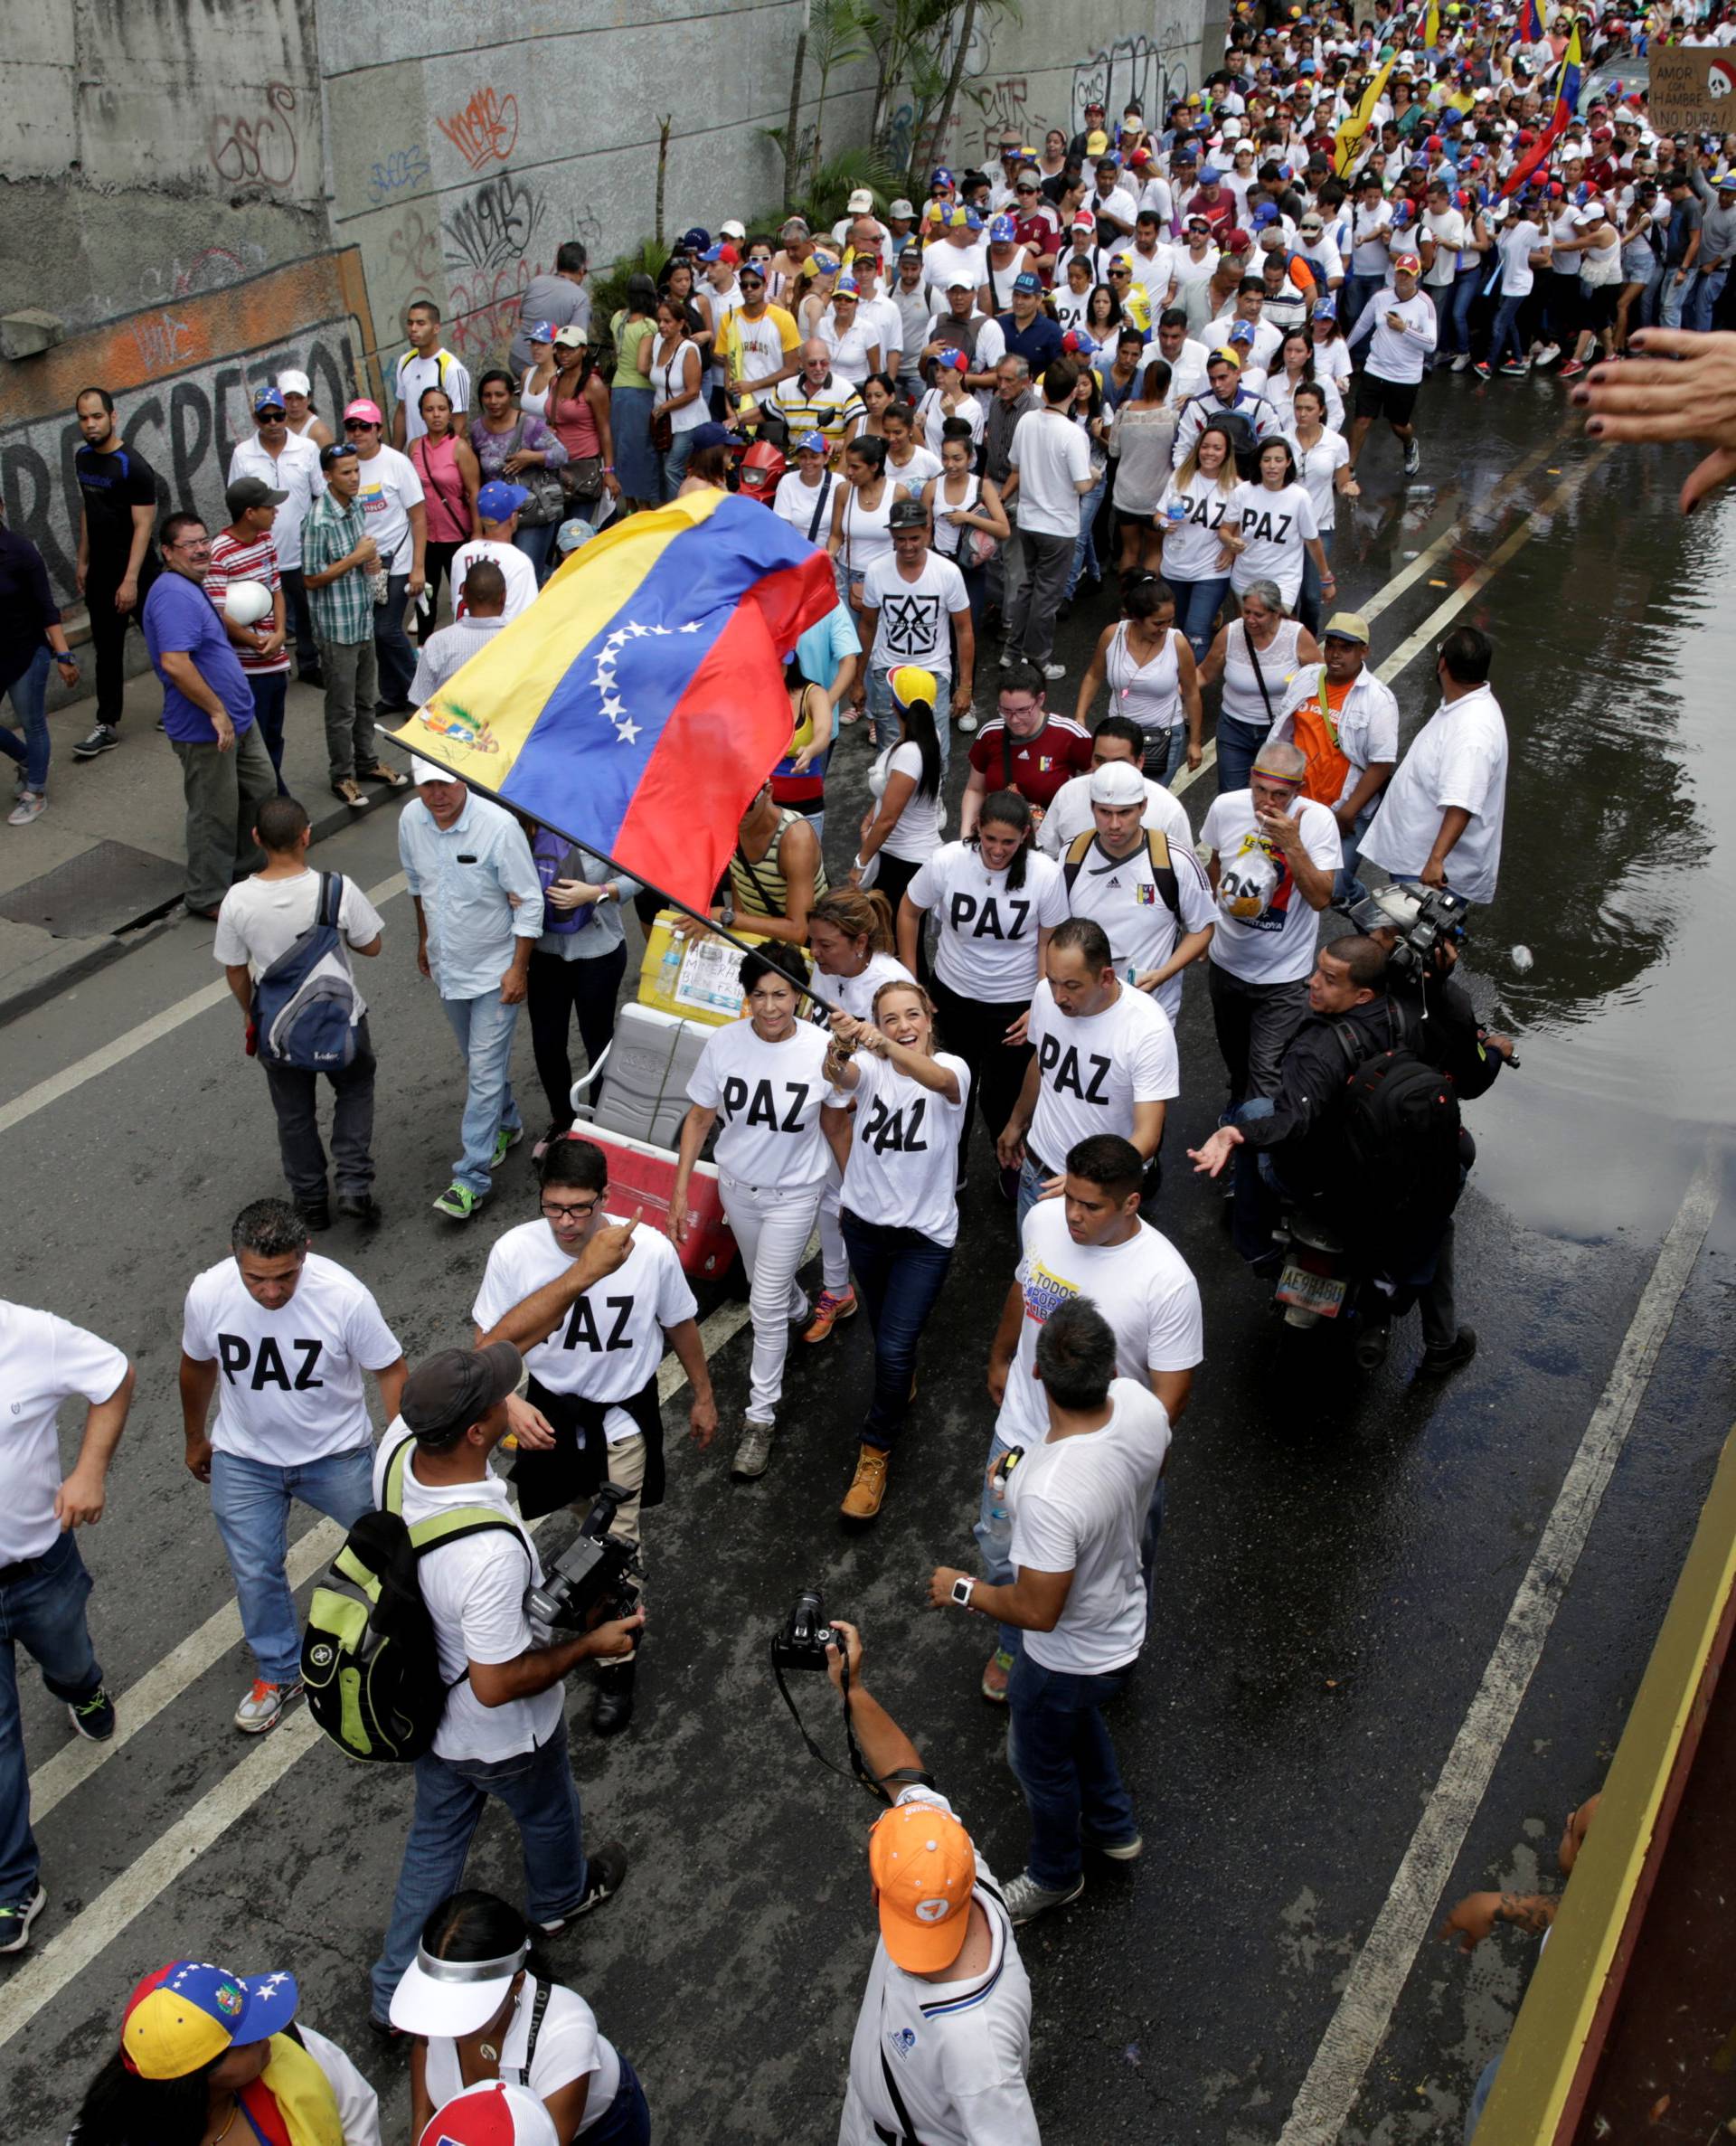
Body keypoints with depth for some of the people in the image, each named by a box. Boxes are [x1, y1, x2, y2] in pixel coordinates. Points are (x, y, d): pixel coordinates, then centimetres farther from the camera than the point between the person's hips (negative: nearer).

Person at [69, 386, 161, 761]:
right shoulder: (83, 459, 7)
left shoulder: (133, 466, -16)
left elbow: (143, 525, -19)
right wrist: (82, 560, 17)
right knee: (107, 649, 9)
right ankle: (107, 726, 14)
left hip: (138, 574, -7)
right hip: (100, 573, 7)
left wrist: (131, 579, -23)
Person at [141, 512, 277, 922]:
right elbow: (174, 663, -32)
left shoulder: (192, 588, 11)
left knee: (261, 788, 22)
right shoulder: (173, 595, -23)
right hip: (204, 729, -10)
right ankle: (208, 897, 17)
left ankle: (240, 863, 40)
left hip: (237, 718, 10)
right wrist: (217, 710, -27)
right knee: (215, 813, 2)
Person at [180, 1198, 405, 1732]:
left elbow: (391, 1371, -16)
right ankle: (279, 1673, 35)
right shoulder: (207, 1294, -22)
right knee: (254, 1572, 11)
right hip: (244, 1460, 2)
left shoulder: (344, 1297, -31)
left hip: (337, 1454, -1)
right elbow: (197, 1366, 0)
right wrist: (195, 1440, 14)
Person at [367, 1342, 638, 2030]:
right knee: (548, 1817, 30)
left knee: (435, 1836, 29)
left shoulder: (398, 1448, -27)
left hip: (429, 1711, 5)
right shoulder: (491, 1552, -47)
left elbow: (488, 1345, -8)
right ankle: (559, 1902, 61)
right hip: (503, 1737, -5)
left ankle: (396, 1992, 46)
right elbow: (498, 1684, -34)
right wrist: (590, 1645, -20)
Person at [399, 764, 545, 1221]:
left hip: (494, 969, -6)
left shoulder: (498, 826, -25)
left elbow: (530, 902, -17)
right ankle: (506, 1124, 46)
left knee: (485, 1069, -6)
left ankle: (472, 1177, -2)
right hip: (446, 966, 6)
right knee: (476, 1059, 22)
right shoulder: (411, 820, -7)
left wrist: (517, 968, -17)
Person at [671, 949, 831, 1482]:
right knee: (765, 1281, 25)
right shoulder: (724, 1043, -16)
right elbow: (699, 1118, -6)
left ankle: (761, 1417, 15)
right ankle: (799, 1309, 61)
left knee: (766, 1305, -1)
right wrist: (680, 1192, -5)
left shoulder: (823, 1050, -22)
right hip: (738, 1186, 3)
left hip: (794, 1193, -3)